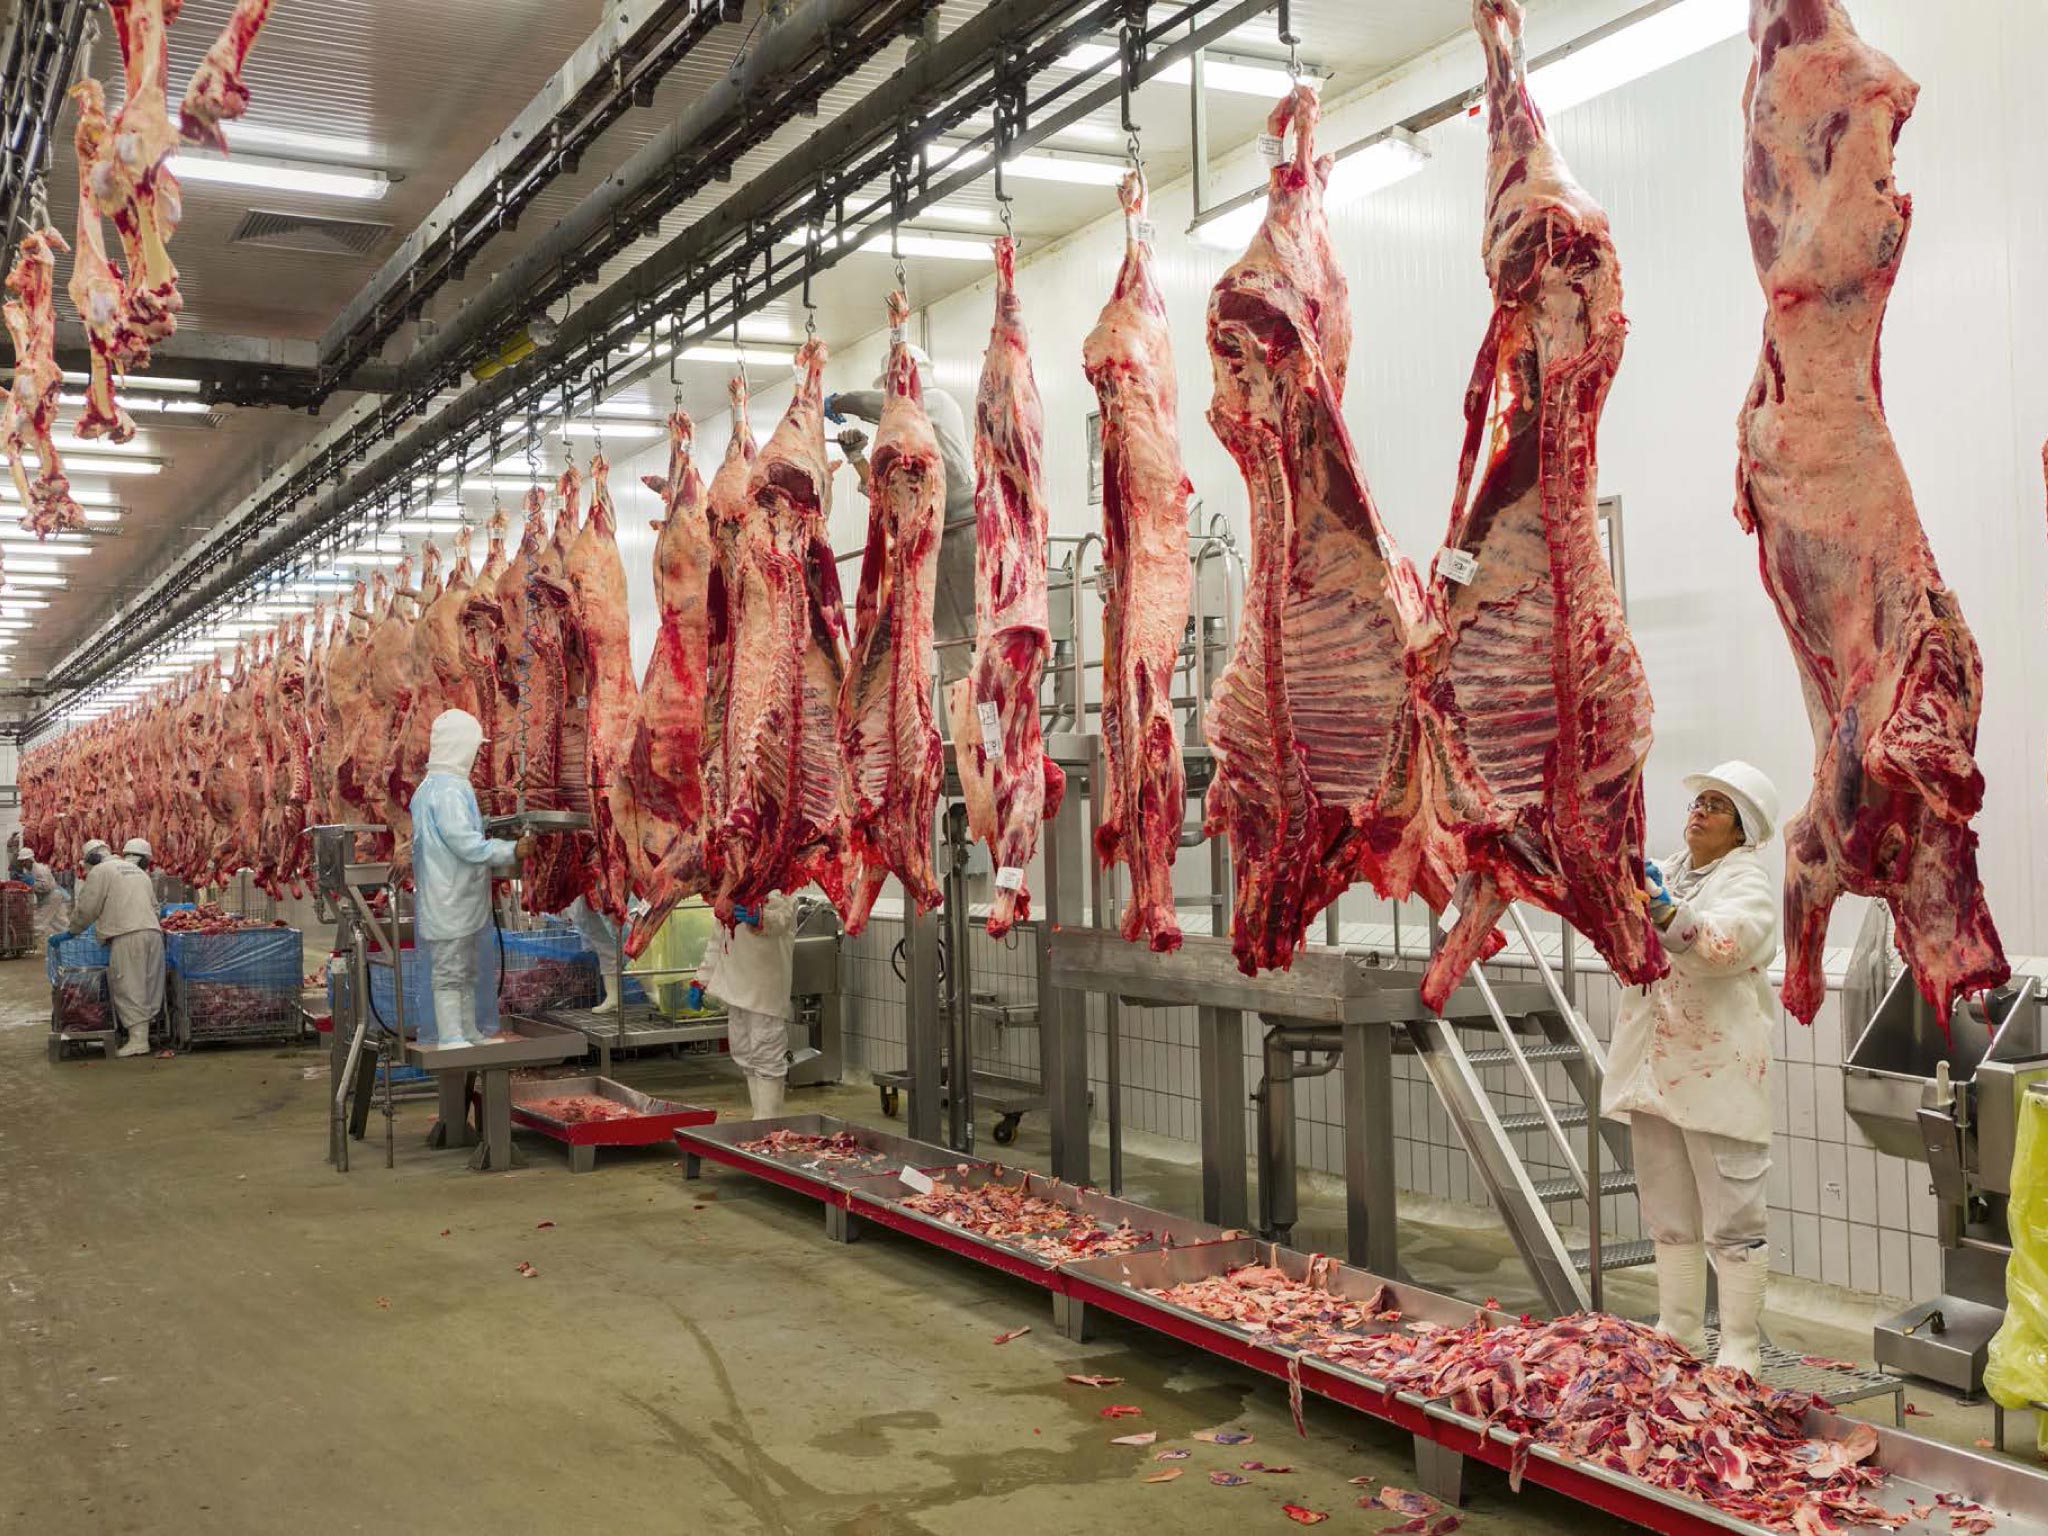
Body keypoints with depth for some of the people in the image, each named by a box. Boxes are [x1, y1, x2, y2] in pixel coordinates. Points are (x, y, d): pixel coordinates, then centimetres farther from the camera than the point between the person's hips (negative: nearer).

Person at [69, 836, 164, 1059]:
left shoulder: (100, 872, 4)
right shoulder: (140, 873, 26)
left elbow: (87, 908, 3)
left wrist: (73, 930, 17)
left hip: (127, 936, -7)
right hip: (153, 931, 7)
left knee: (129, 989, -6)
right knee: (149, 987, 8)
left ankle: (138, 1040, -10)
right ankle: (145, 1031, 8)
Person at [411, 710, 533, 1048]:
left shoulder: (430, 787, 17)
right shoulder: (448, 790, -17)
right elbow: (466, 843, -23)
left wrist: (502, 861, 16)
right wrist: (512, 851, -14)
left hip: (458, 906, 11)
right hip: (449, 906, -11)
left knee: (464, 976, 17)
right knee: (450, 977, -6)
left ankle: (469, 1036, 24)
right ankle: (451, 1041, -3)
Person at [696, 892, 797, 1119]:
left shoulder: (778, 893, -9)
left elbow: (780, 920, -32)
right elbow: (718, 940, 24)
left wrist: (759, 918, -54)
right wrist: (702, 980, 18)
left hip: (765, 993, -8)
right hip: (737, 988, 8)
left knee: (767, 1058, -9)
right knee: (746, 1057, 10)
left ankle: (768, 1123, -5)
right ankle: (760, 1119, 18)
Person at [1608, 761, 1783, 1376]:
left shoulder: (1748, 881, -6)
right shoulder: (1664, 871, 16)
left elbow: (1727, 943, -26)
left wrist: (1663, 910, -40)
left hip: (1717, 1073, -7)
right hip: (1657, 1069, 7)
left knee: (1732, 1221, -1)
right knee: (1669, 1215, 16)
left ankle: (1740, 1349, 8)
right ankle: (1679, 1334, 28)